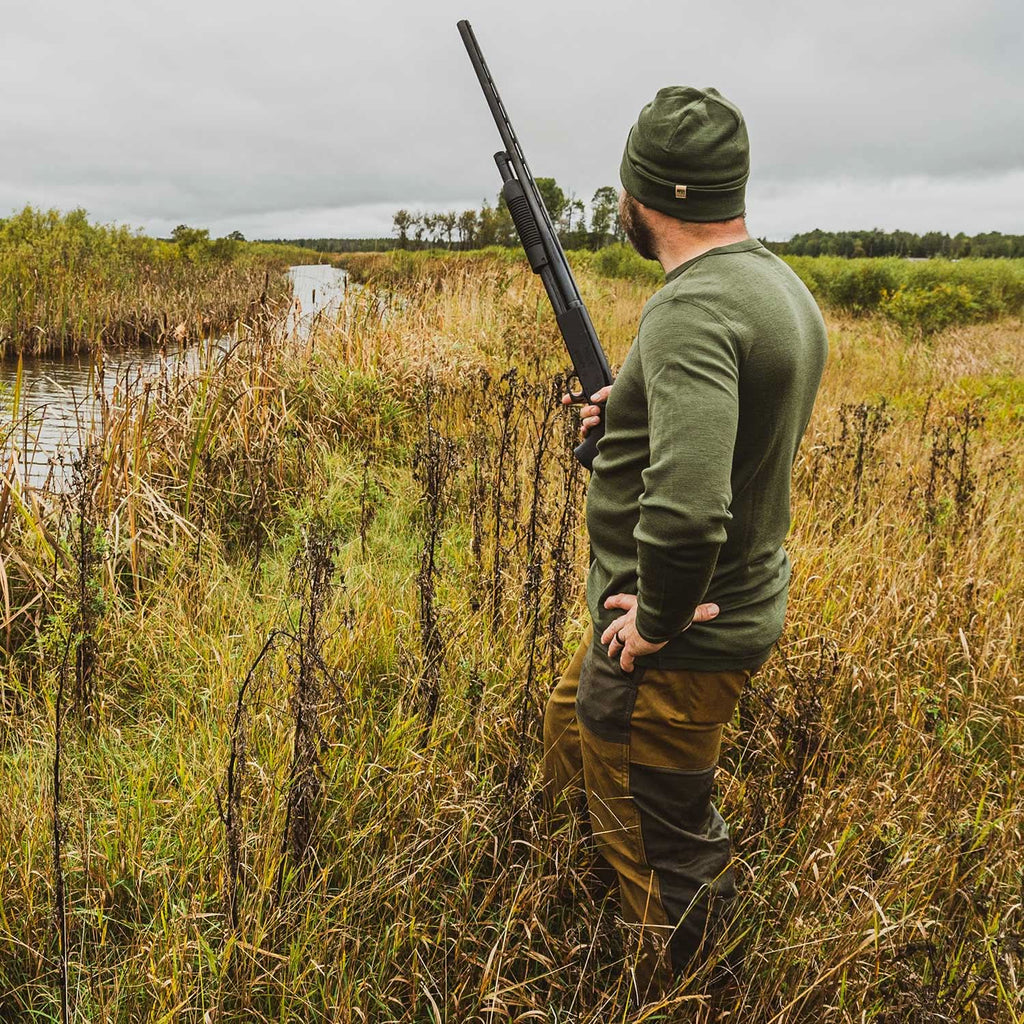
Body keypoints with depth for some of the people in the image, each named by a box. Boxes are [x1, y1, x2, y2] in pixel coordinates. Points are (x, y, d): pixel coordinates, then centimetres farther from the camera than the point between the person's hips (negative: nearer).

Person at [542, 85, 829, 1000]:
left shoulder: (693, 308, -26)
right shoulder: (783, 287, 5)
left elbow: (687, 506, -39)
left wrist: (657, 622, -21)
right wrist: (638, 418, 10)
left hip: (676, 643, -11)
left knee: (664, 869, 8)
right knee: (572, 722, 31)